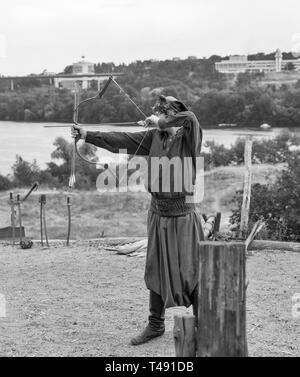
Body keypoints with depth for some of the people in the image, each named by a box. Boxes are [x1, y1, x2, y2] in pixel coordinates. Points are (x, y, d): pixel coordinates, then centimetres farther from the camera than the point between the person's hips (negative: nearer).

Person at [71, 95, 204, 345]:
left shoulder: (189, 136, -10)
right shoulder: (154, 137, 5)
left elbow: (190, 117, -30)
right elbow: (122, 140, 5)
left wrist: (160, 122, -19)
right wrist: (87, 135, 2)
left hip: (184, 215, -6)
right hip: (158, 214, 6)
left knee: (191, 272, 0)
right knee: (156, 270, 13)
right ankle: (155, 324, 27)